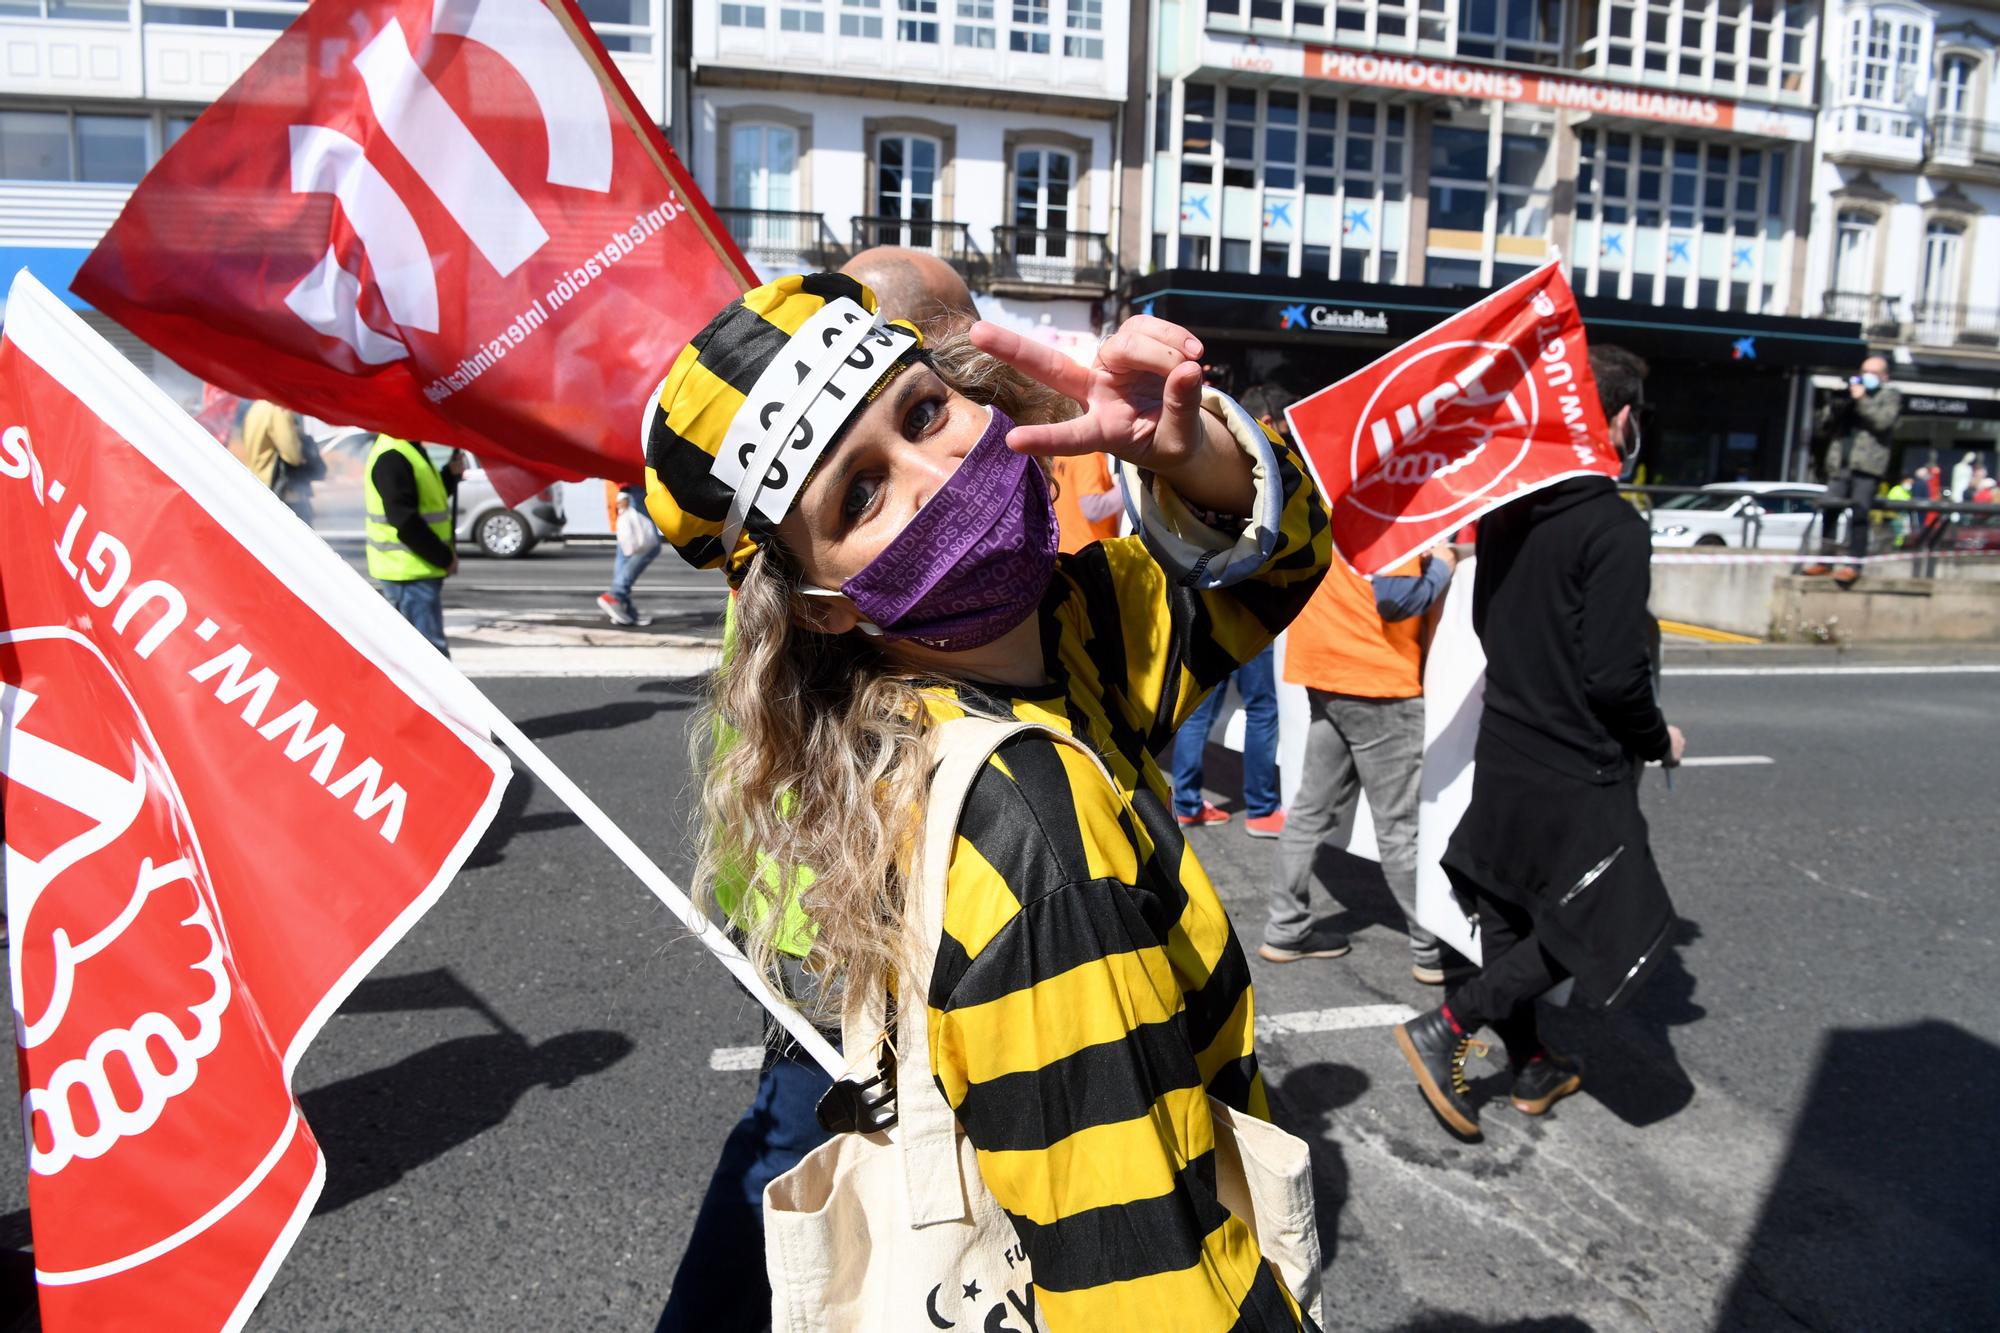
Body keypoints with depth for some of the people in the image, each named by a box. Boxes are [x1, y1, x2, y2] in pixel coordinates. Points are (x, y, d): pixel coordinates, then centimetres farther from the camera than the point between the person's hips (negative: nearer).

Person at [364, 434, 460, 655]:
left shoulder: (409, 449, 14)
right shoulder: (392, 457, -18)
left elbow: (427, 500, 20)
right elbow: (405, 522, -22)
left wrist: (451, 474, 3)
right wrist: (445, 557, -15)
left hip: (417, 569, 10)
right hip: (409, 571, -10)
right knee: (432, 648, -8)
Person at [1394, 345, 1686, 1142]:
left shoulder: (1505, 510, 2)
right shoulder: (1614, 529, -20)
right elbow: (1614, 676, -22)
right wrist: (1658, 739, -4)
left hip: (1502, 751, 8)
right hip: (1578, 771, -7)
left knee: (1510, 913, 17)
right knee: (1606, 927, 9)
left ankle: (1530, 1067, 33)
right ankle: (1447, 1030, 0)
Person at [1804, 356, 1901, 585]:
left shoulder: (1889, 396, 10)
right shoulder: (1850, 393, 23)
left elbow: (1884, 420, -9)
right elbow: (1825, 426, 19)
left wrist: (1862, 400, -9)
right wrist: (1836, 407, 1)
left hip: (1867, 466, -5)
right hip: (1840, 464, 5)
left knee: (1858, 515, -10)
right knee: (1829, 510, -1)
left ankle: (1854, 565, -9)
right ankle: (1824, 560, 6)